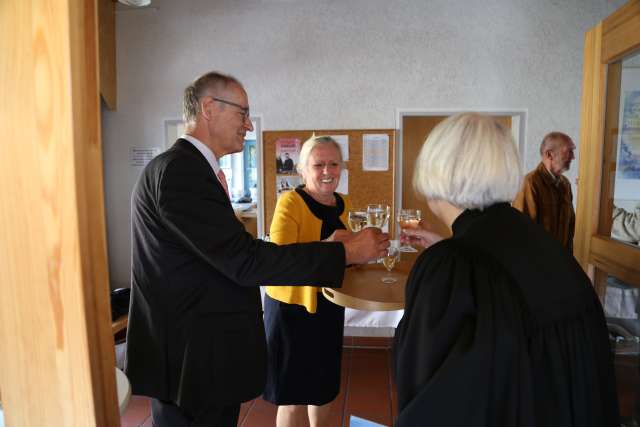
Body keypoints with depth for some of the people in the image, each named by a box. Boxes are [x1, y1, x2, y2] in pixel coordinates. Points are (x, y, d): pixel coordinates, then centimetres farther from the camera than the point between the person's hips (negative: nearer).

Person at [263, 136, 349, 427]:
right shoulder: (290, 201, -17)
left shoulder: (343, 204, 5)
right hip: (292, 305, -7)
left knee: (325, 383, 21)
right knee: (294, 393, 6)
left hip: (328, 305, 7)